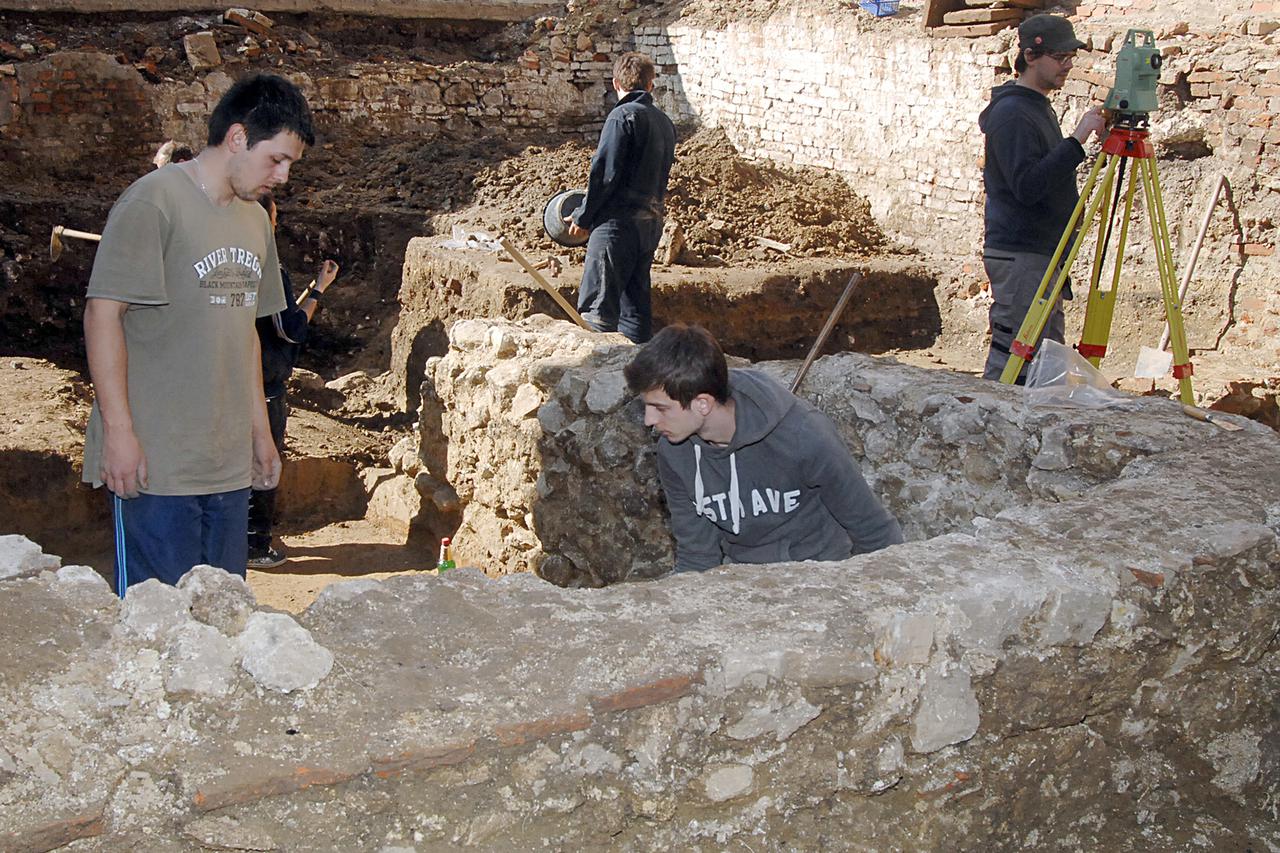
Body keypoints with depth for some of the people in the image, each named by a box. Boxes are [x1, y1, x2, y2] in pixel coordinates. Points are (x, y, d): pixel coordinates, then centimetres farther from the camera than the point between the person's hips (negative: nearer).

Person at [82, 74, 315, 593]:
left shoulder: (254, 219, 16)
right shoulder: (153, 201, -9)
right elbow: (102, 314, -12)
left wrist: (260, 431, 21)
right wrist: (119, 430, -16)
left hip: (229, 463, 7)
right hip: (154, 462, -7)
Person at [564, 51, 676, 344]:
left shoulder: (622, 116, -9)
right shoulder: (665, 122, 15)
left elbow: (605, 172, -14)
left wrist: (584, 216, -4)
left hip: (618, 223, -8)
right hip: (651, 223, 8)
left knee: (596, 308, -7)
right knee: (635, 304, 14)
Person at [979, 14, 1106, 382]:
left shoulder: (1039, 107, 18)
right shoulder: (1011, 113, -13)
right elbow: (1027, 186, -24)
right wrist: (1077, 140, -25)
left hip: (1044, 255, 10)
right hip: (1019, 258, -10)